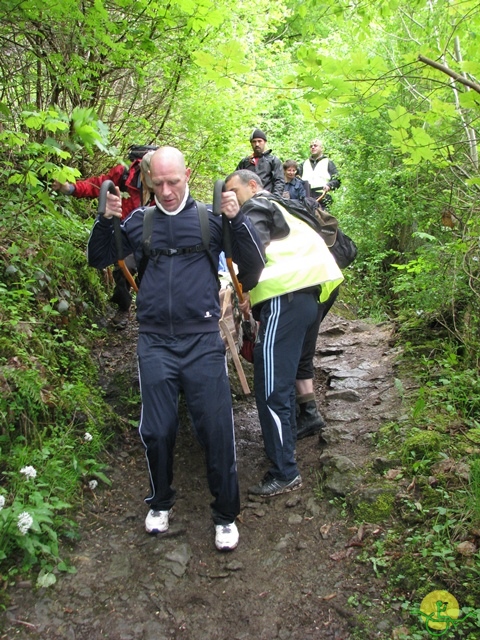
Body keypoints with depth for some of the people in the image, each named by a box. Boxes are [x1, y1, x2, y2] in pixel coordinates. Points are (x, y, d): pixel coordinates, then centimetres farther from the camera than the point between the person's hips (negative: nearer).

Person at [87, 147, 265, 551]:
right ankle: (160, 502, 33)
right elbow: (98, 259, 17)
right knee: (157, 431, 7)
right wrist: (105, 221, 1)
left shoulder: (209, 218, 3)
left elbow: (254, 265, 1)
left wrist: (237, 219, -12)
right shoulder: (139, 221, 9)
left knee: (216, 429, 0)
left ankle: (226, 514, 21)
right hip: (155, 343, 2)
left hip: (202, 340, -2)